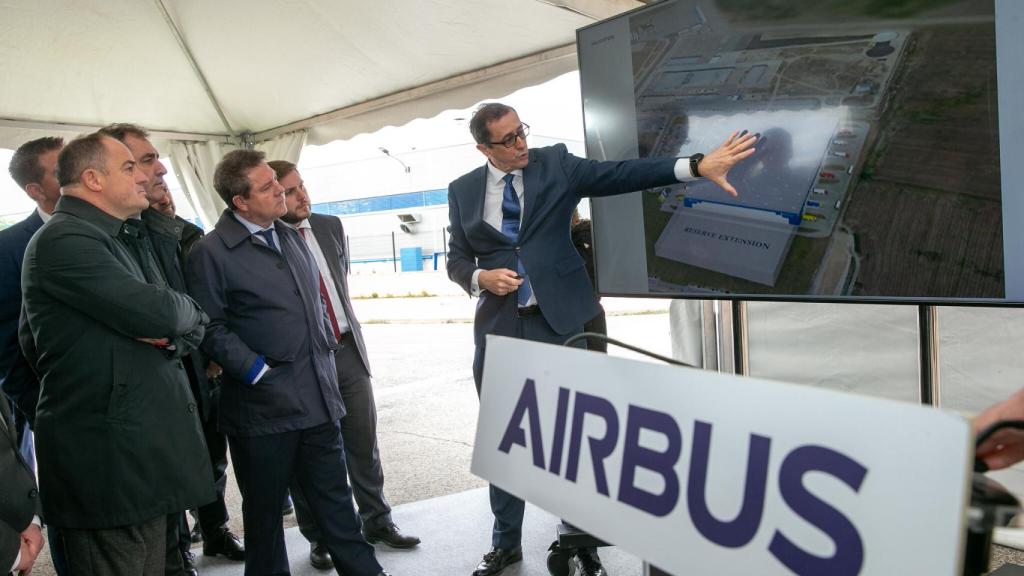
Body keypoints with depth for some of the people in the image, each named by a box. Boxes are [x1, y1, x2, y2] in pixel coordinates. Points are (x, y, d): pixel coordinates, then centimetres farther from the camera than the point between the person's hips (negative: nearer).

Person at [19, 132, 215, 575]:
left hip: (141, 447, 9)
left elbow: (191, 325, 15)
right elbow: (158, 312, -23)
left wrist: (174, 336, -8)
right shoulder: (64, 239, -14)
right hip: (107, 459, -9)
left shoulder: (111, 239, 18)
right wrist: (190, 311, 0)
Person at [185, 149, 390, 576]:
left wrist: (326, 346, 16)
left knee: (335, 498, 13)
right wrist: (257, 371, -16)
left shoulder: (290, 237, 12)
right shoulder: (211, 253, -10)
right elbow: (211, 328, -12)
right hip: (264, 406, -5)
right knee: (264, 508, 13)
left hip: (318, 398, 6)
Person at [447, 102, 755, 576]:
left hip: (560, 322, -2)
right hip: (499, 327, 2)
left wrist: (697, 166, -24)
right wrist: (481, 278, -11)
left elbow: (618, 174, -12)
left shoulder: (555, 163, 0)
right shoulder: (463, 191, 5)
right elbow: (457, 260, 11)